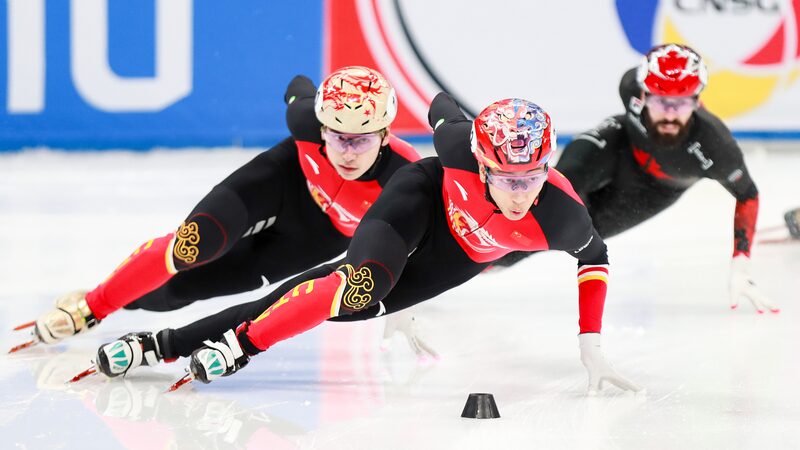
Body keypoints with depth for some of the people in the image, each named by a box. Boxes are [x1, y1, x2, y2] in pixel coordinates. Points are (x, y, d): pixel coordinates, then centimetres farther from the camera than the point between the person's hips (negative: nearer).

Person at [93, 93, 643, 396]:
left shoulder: (562, 216, -35)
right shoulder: (461, 148, -37)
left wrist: (592, 344, -14)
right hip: (426, 198, -2)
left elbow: (594, 255, -13)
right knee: (360, 282, -31)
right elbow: (446, 114, -12)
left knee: (361, 305, -5)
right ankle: (241, 339, -18)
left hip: (460, 255, 2)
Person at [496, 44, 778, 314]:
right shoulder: (634, 88, -38)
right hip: (623, 147, 0)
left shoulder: (714, 146, -40)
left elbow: (747, 195, -21)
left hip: (657, 187, 0)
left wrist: (739, 269, -25)